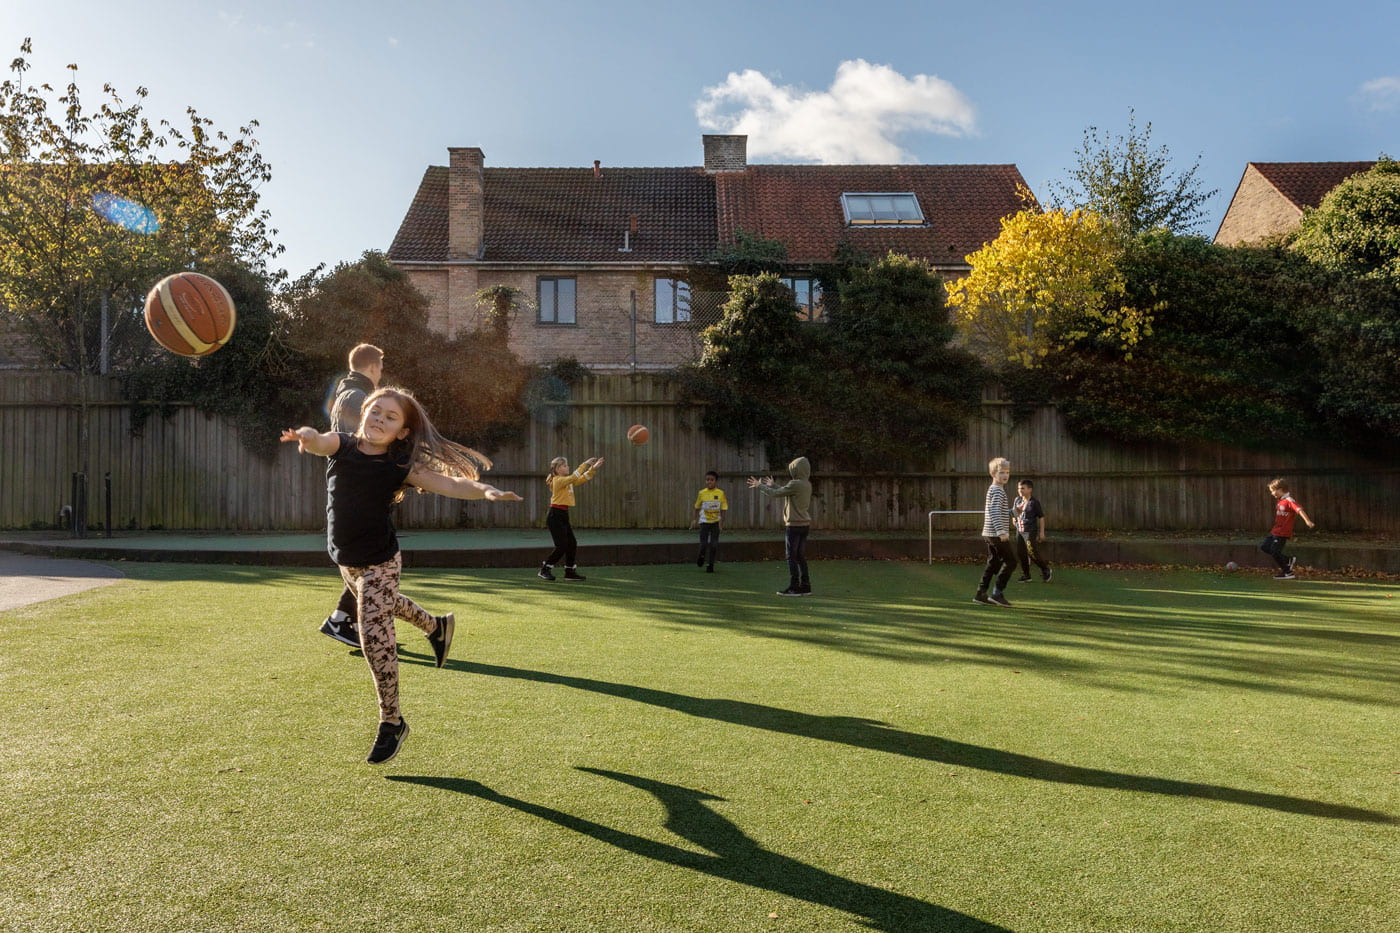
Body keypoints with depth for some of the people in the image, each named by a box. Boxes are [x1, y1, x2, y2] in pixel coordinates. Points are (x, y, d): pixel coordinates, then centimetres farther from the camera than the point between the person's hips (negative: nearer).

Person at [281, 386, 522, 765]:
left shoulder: (401, 465, -16)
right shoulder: (342, 445, -8)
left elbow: (449, 483, -25)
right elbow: (321, 442, -31)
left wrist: (486, 490, -44)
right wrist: (307, 436, -56)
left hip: (379, 562, -6)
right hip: (345, 559, 6)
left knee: (375, 637, -10)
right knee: (384, 605, 29)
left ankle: (392, 722, 6)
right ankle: (436, 626, 58)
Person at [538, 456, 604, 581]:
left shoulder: (567, 480, 14)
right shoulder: (558, 480, -12)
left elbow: (581, 479, 12)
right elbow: (574, 477, -26)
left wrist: (593, 468, 1)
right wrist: (585, 464, -23)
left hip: (563, 515, 9)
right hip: (555, 516, -9)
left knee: (572, 543, 6)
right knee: (562, 545, -9)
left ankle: (570, 571, 13)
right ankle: (544, 570, 4)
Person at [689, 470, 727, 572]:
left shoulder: (720, 493, -6)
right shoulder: (701, 493, -4)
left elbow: (723, 508, -1)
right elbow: (697, 507, 8)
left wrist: (721, 520, -11)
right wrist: (695, 519, 9)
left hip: (716, 522, 0)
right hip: (704, 521, 0)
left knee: (714, 544, -2)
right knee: (704, 544, -2)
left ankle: (710, 565, 11)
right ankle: (701, 556, 31)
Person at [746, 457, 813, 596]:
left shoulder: (795, 484, -17)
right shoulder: (807, 484, 10)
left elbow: (774, 494, -12)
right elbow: (784, 493, 23)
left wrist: (759, 486, 2)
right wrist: (772, 485, 34)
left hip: (794, 525, -8)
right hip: (805, 524, 8)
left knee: (791, 557, -2)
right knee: (800, 557, 13)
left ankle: (794, 587, 0)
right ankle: (805, 586, 16)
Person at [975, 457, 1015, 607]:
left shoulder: (993, 489, 18)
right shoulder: (998, 490, -13)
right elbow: (995, 512, -24)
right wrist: (1001, 531, -30)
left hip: (990, 533, 10)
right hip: (996, 534, -10)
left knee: (993, 563, 12)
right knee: (1010, 561, -5)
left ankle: (981, 593, 13)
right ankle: (997, 593, -5)